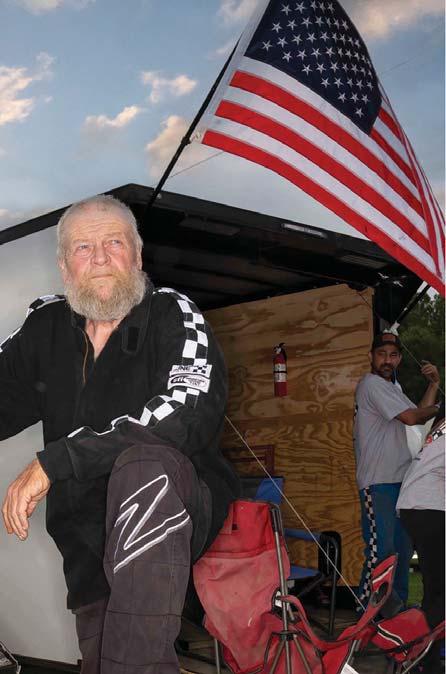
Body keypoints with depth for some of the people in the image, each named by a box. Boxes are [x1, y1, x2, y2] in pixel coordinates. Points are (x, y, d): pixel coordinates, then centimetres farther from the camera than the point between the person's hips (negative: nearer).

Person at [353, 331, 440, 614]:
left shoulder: (394, 387, 21)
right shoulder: (372, 384, -10)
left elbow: (419, 417, 14)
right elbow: (411, 417, -16)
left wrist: (434, 384, 8)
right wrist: (436, 408, 3)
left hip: (401, 480, 10)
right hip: (378, 482, -10)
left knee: (403, 547, 14)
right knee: (381, 548, -13)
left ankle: (397, 606, 24)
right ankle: (367, 609, -6)